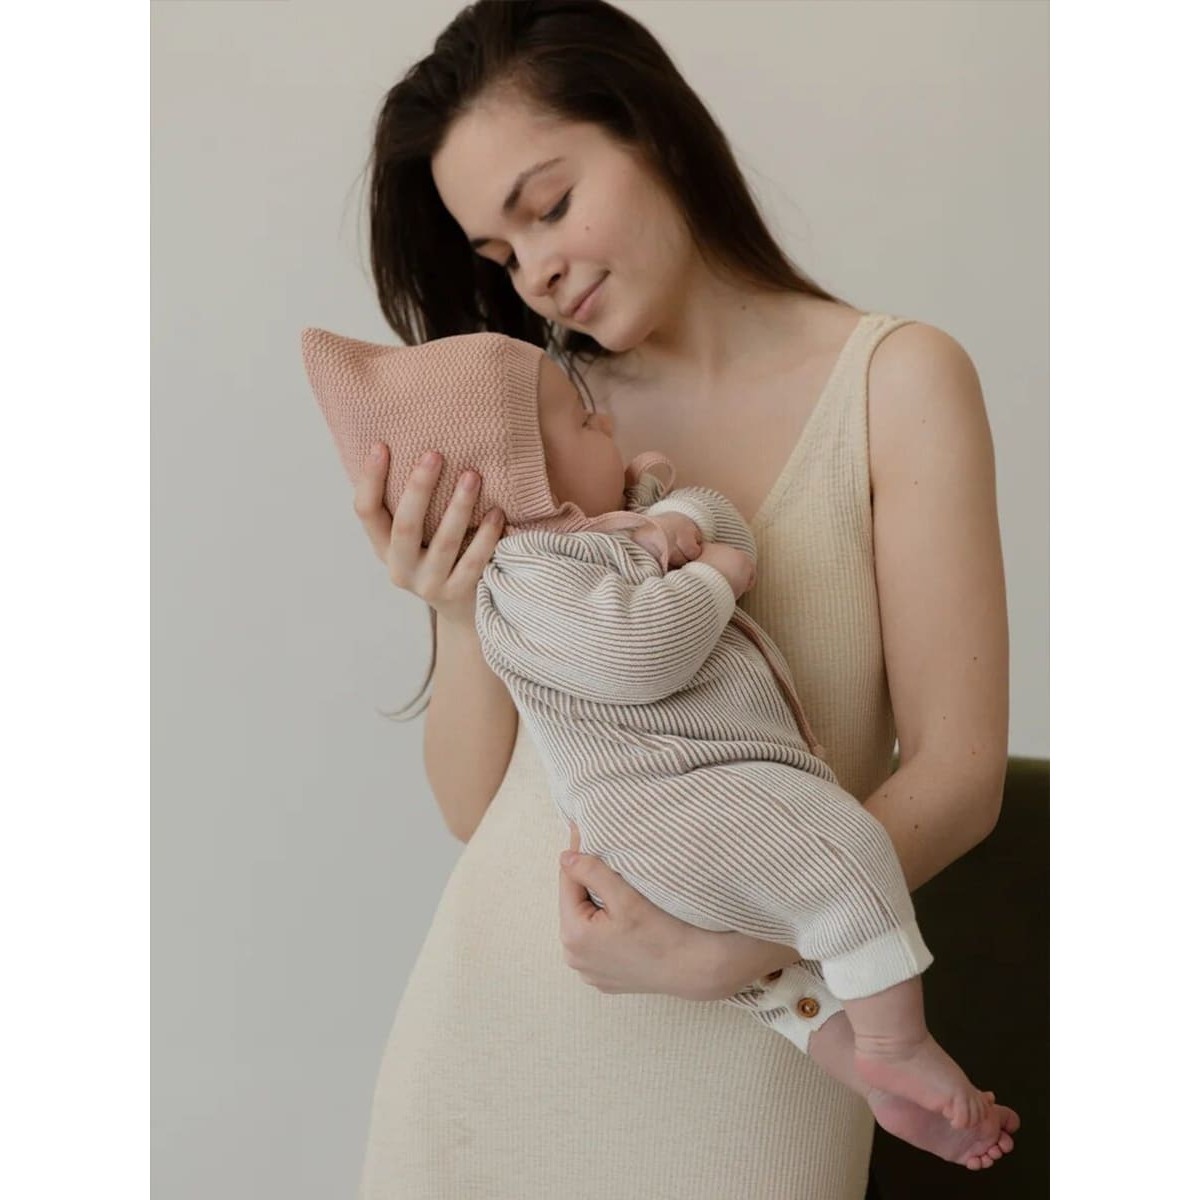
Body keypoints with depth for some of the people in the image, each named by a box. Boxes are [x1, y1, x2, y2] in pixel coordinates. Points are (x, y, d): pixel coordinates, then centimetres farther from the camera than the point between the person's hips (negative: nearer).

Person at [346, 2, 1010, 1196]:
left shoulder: (895, 379, -6)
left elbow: (957, 772, -10)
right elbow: (474, 806, 3)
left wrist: (740, 947, -22)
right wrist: (461, 614, -15)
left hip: (741, 1054, -2)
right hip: (492, 1019, 3)